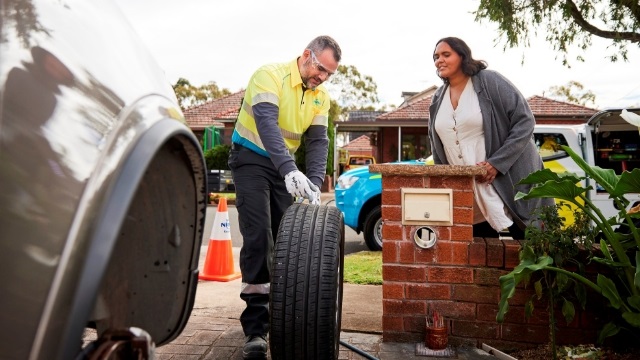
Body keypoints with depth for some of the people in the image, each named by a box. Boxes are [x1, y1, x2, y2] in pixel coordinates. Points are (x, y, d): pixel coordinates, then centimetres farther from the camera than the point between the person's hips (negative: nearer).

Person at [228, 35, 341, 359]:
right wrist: (290, 170, -47)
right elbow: (266, 122, -34)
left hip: (285, 166, 7)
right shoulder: (270, 75, -20)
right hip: (251, 157, -6)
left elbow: (317, 141, -5)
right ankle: (256, 328, -13)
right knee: (258, 237, -17)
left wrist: (313, 184, -22)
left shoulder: (321, 96, 1)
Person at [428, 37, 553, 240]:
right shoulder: (437, 100, 9)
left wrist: (497, 163, -20)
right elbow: (437, 148, 18)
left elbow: (524, 121, -12)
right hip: (466, 194, 5)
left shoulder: (489, 81, -8)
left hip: (509, 184, -4)